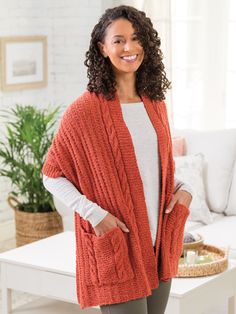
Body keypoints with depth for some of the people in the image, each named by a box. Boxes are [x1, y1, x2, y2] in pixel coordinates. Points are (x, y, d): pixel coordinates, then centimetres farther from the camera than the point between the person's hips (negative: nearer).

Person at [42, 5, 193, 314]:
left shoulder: (155, 104, 8)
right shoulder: (86, 109, -10)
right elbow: (52, 175, -6)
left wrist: (183, 188, 1)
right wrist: (94, 214, -17)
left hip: (158, 242, 6)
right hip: (116, 244, -6)